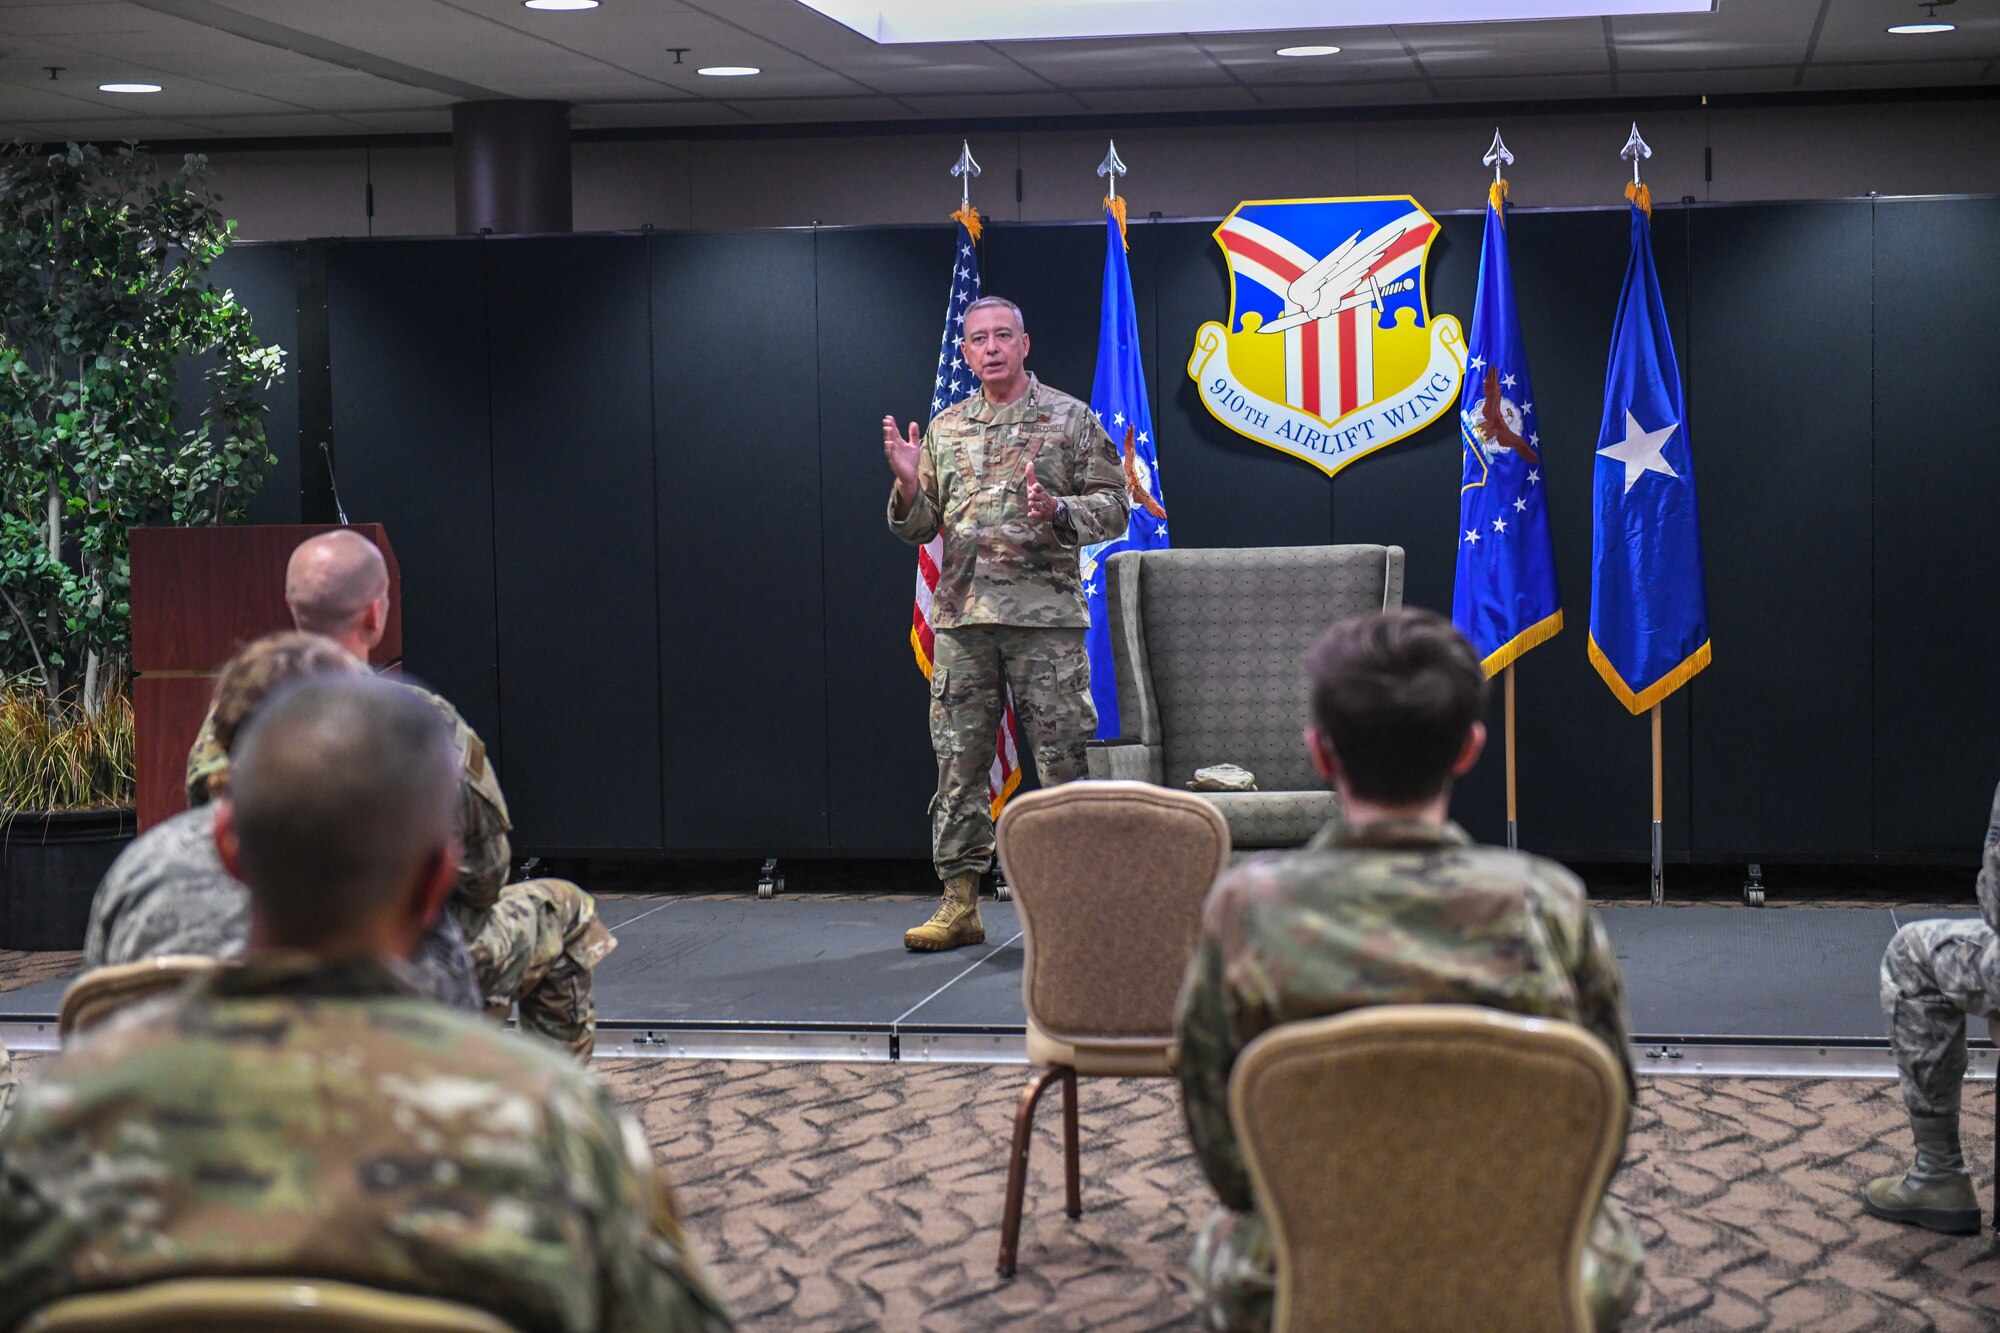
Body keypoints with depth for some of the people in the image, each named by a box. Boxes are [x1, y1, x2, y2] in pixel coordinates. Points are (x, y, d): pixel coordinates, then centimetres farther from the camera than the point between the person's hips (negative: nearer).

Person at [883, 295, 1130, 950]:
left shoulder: (1071, 419, 4)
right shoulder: (944, 429, 14)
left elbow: (1113, 507, 1)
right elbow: (916, 527, 15)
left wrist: (1057, 511, -16)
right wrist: (908, 485, -6)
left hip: (1047, 616, -3)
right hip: (961, 617, 3)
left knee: (1065, 760, -2)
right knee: (959, 761, 4)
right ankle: (960, 901, 10)